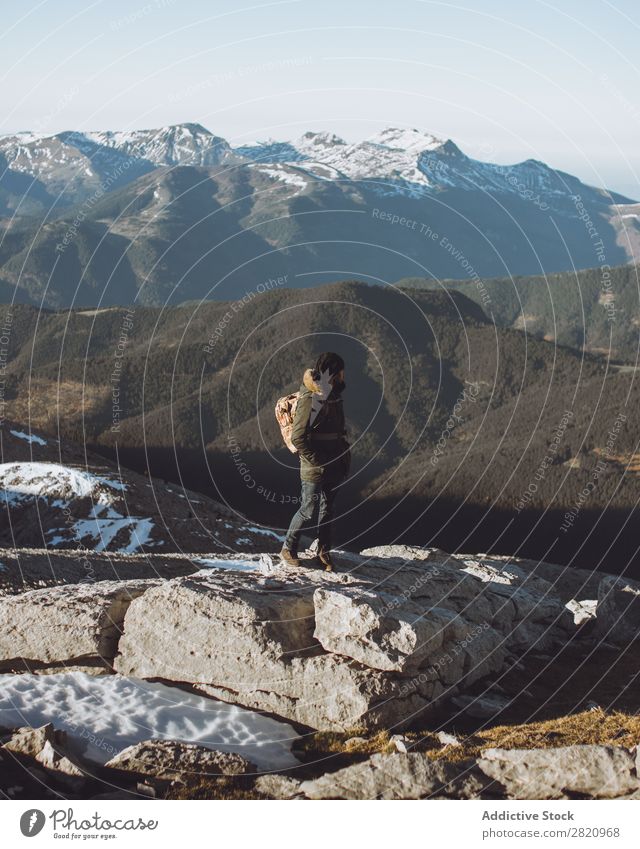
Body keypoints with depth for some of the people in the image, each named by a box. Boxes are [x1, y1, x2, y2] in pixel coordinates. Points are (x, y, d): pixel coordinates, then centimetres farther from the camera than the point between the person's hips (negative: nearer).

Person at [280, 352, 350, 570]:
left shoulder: (334, 396, 6)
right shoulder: (310, 400, -21)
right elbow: (298, 438, -21)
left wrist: (344, 458, 11)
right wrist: (318, 462, -18)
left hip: (334, 468, 8)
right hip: (314, 470, -8)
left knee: (328, 510, 17)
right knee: (308, 511, 5)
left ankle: (324, 551, 29)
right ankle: (288, 549, 23)